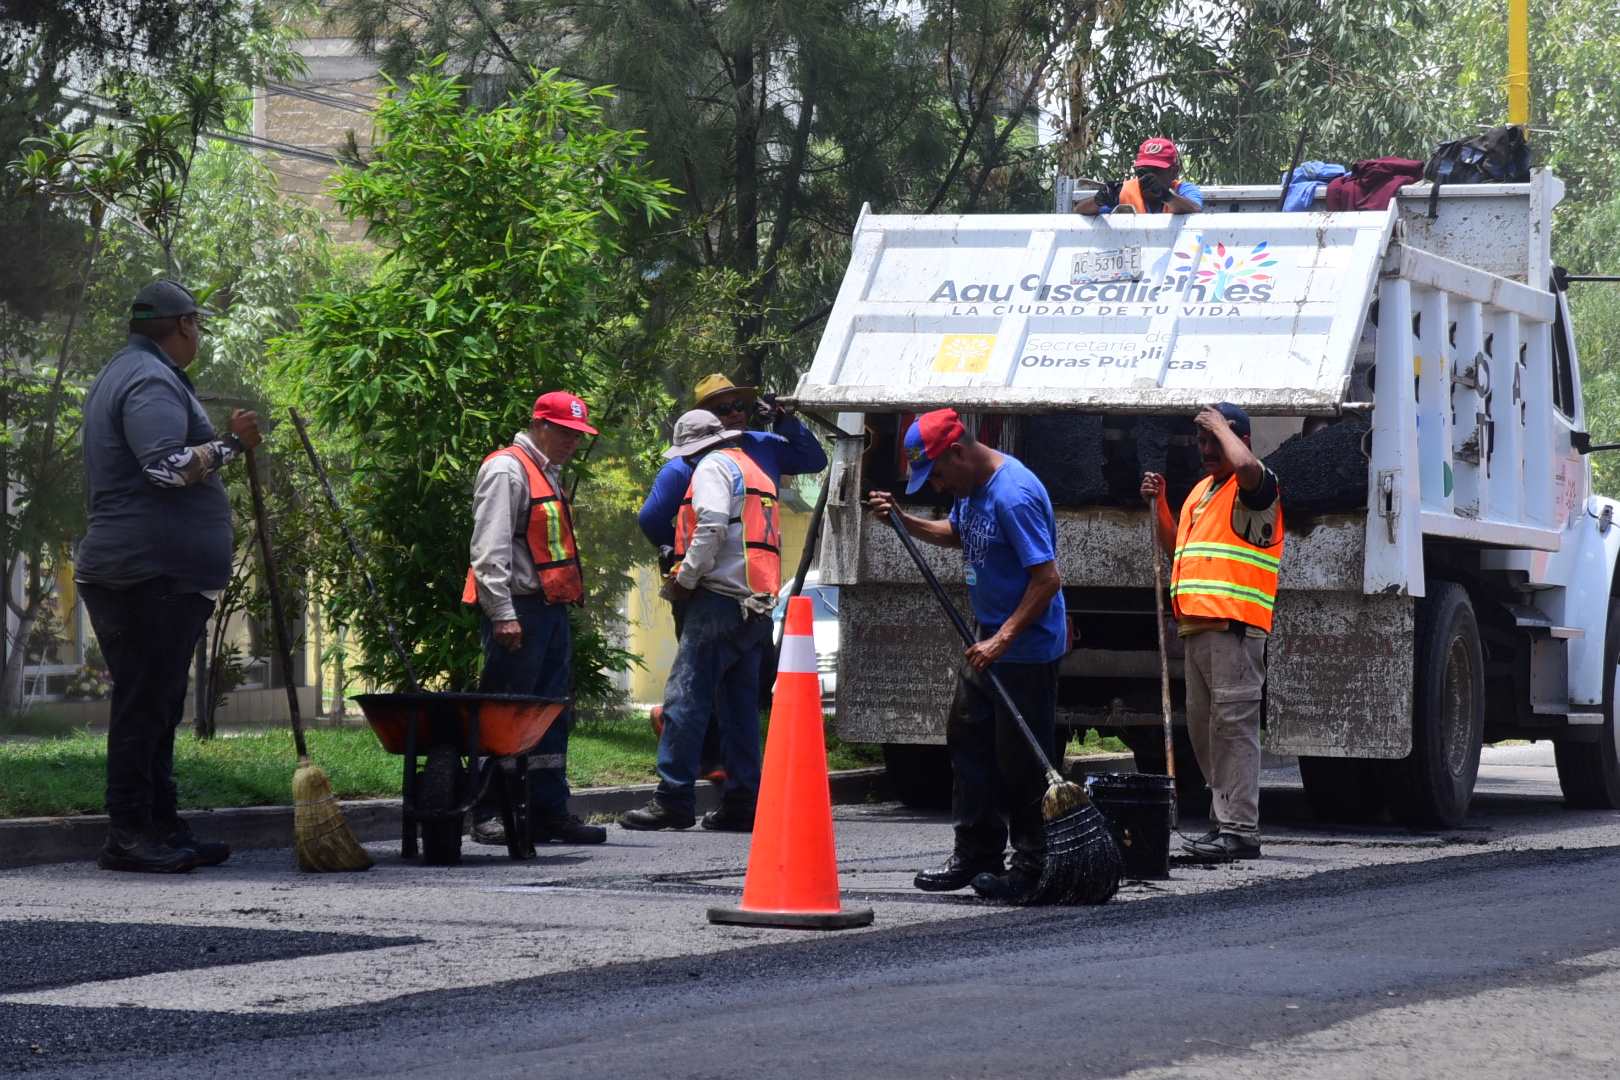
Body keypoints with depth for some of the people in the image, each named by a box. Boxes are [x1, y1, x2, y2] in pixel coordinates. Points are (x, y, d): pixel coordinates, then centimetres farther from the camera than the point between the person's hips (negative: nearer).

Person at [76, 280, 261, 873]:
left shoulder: (119, 374, 23)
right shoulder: (152, 381, -12)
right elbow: (167, 466, -26)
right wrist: (230, 443, -16)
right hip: (155, 576, -11)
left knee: (155, 708, 13)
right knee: (144, 706, -9)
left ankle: (161, 830, 16)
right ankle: (129, 835, -9)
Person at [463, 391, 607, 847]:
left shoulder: (549, 475, 22)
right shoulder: (506, 470, -8)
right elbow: (490, 549, -16)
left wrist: (571, 598, 20)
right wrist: (503, 614, -22)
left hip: (551, 609, 10)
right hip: (518, 609, -10)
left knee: (554, 716, 9)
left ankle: (550, 811, 13)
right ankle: (489, 817, -6)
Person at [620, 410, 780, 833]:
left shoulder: (713, 466, -2)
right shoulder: (756, 472, 27)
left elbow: (711, 527, -16)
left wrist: (686, 579, -9)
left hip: (721, 600, -9)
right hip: (757, 604, 9)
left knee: (685, 697, -10)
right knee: (740, 706, 10)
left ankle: (674, 799, -15)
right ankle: (742, 802, 8)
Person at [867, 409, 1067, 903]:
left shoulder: (1014, 495, -24)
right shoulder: (972, 486, 6)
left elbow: (1048, 578, -27)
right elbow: (956, 533, 27)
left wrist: (1003, 640, -27)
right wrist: (903, 520, 10)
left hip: (1026, 648, -10)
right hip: (989, 640, 10)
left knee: (1019, 759, -4)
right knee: (968, 741, 14)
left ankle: (1033, 865, 6)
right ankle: (976, 854, 22)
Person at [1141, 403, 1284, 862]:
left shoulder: (1255, 487, -4)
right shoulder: (1202, 489, 24)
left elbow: (1247, 465, -29)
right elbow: (1176, 545, 32)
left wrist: (1221, 425, -12)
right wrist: (1158, 502, 17)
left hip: (1234, 624, -10)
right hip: (1197, 623, 10)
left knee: (1233, 724, -12)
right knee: (1203, 726, 11)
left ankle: (1239, 830, -15)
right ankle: (1223, 820, 18)